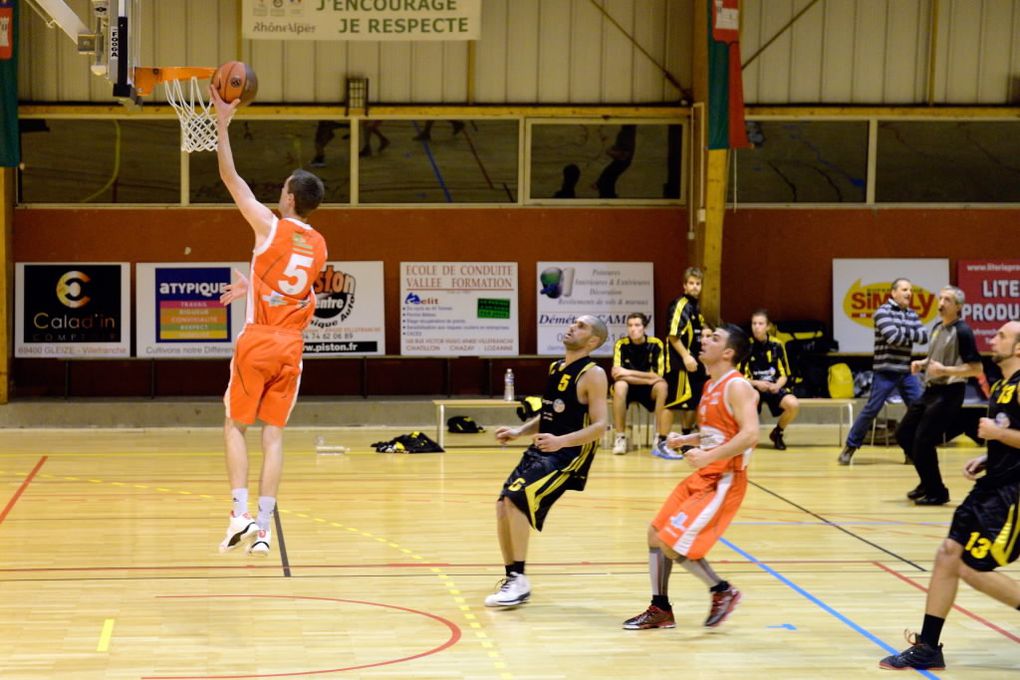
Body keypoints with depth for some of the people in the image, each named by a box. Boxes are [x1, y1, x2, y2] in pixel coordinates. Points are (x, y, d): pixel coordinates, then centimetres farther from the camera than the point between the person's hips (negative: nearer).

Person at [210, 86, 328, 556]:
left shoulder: (270, 227, -7)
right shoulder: (319, 246, 8)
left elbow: (230, 178, -7)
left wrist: (223, 124, -4)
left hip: (257, 342, -4)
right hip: (291, 346, 4)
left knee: (235, 426, 9)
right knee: (273, 433, 5)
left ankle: (241, 513, -4)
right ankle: (263, 527, 1)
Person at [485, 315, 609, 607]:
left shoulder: (592, 374, -12)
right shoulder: (555, 368, 13)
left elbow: (600, 425, -18)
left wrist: (561, 441, -30)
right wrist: (519, 431, 8)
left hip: (568, 456, -8)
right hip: (539, 451, 8)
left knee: (516, 498, -22)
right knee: (504, 506, 1)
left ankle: (520, 581, -15)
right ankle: (512, 579, 15)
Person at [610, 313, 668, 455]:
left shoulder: (655, 344, -10)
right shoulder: (621, 344, -12)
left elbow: (658, 376, -15)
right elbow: (616, 374, -22)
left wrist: (629, 373, -23)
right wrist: (648, 379, -25)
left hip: (648, 389, 1)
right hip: (628, 387, -1)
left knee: (662, 386, -31)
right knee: (620, 385, -34)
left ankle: (661, 438, -27)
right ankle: (620, 438, -27)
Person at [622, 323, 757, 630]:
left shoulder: (736, 386, -15)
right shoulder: (711, 386, 14)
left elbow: (750, 434, -27)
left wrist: (708, 456, -28)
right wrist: (686, 440, 10)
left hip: (724, 480, -10)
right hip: (703, 477, 10)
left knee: (672, 543, -13)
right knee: (655, 534, 10)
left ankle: (723, 591, 5)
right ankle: (660, 610, 19)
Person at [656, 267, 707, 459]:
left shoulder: (695, 307, 15)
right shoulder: (680, 305, -12)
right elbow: (673, 335, -19)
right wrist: (685, 356, -24)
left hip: (693, 362, 9)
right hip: (679, 362, -9)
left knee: (692, 402, 15)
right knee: (673, 401, -8)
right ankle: (661, 445, -5)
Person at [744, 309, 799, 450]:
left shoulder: (776, 345, -1)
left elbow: (784, 375, 4)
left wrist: (777, 385, -18)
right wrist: (756, 383, -22)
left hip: (774, 387, 2)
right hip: (753, 388, -2)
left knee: (793, 405, -28)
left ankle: (777, 433, 5)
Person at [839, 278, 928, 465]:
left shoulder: (912, 315, 13)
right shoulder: (883, 312, -8)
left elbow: (924, 337, 2)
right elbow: (893, 337, -20)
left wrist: (904, 332, -11)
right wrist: (910, 336, -3)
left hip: (906, 371, 7)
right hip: (886, 371, -7)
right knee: (871, 409, -7)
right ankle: (850, 446, 4)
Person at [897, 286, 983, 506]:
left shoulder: (962, 332, -14)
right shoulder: (938, 327, 10)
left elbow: (976, 369, -17)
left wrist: (945, 370, -26)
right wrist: (922, 363, 8)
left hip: (949, 394, -9)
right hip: (931, 390, 9)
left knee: (923, 441, -12)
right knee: (903, 434, 13)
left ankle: (936, 492, 4)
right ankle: (928, 482, 26)